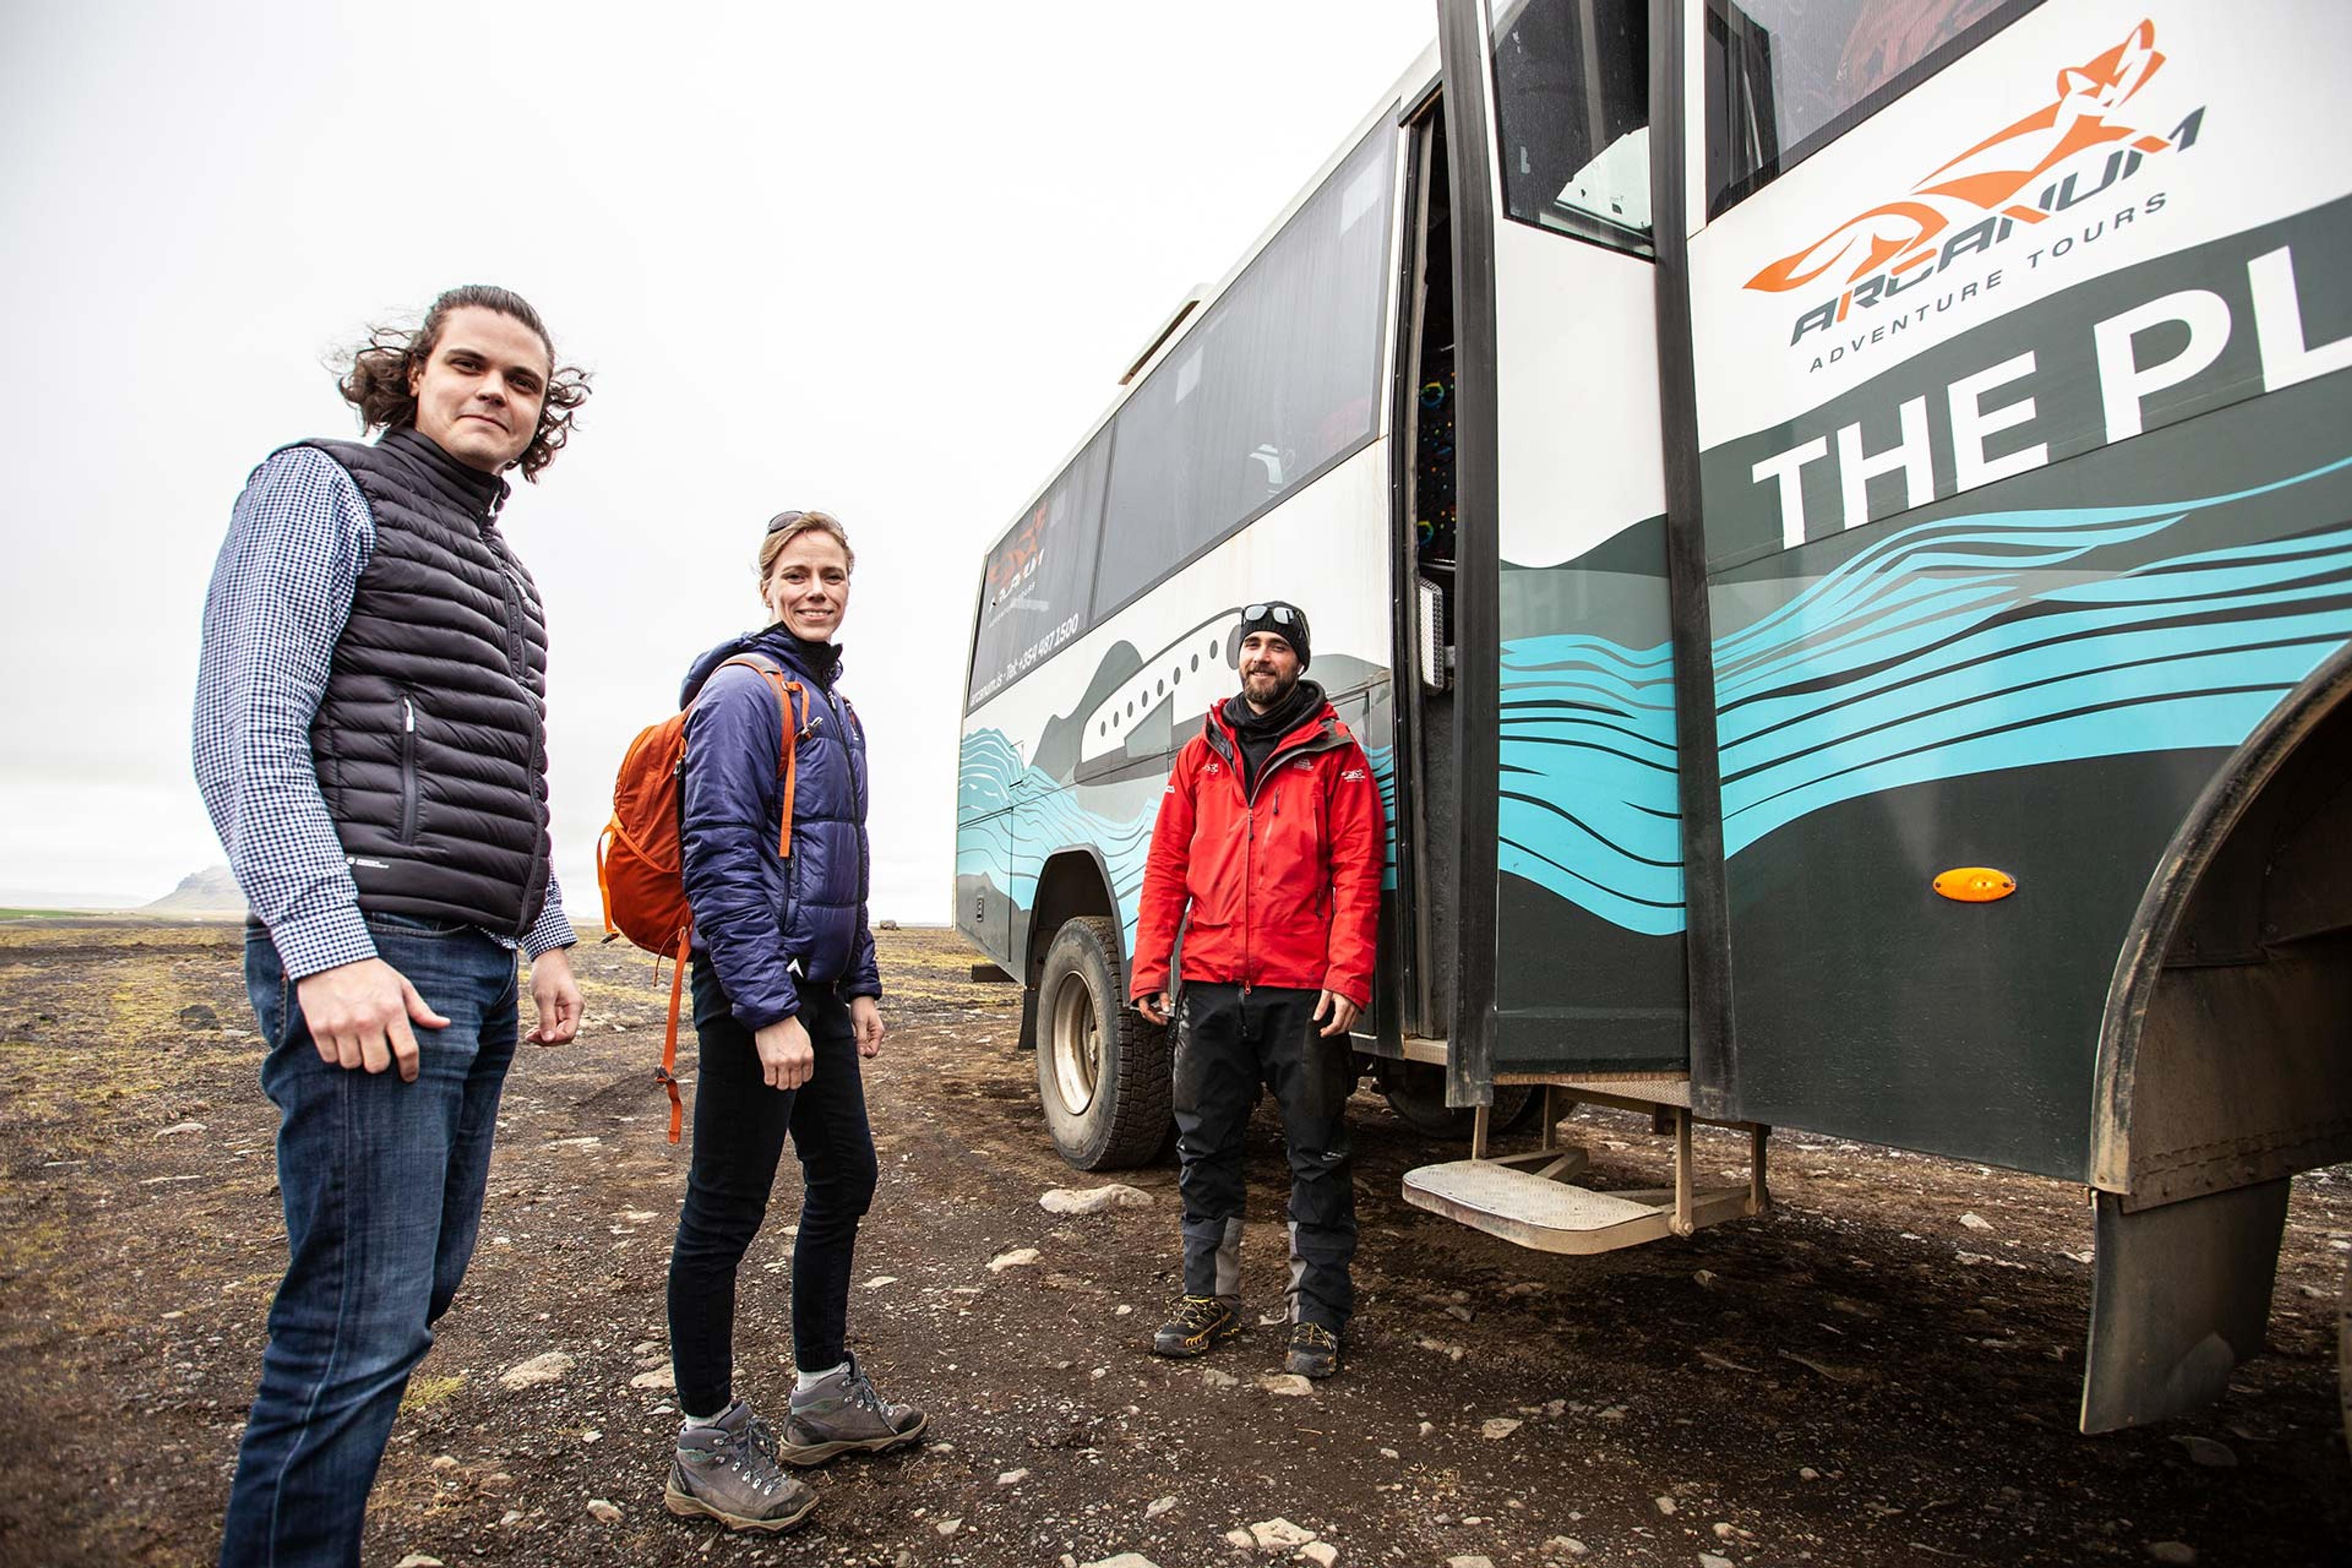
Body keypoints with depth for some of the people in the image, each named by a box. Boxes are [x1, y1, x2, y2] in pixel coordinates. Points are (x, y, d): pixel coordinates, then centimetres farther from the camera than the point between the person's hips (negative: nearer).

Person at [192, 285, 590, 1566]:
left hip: (477, 975, 8)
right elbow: (246, 735, -11)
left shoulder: (504, 574, 23)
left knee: (421, 1290, 14)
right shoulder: (323, 488, 1)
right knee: (361, 1324, -6)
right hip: (367, 959, -8)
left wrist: (545, 939, 17)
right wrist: (328, 946, -20)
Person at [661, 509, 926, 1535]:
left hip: (816, 989, 10)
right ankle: (709, 1448, 19)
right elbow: (720, 860, -19)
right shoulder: (746, 691, -11)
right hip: (756, 994, -10)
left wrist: (859, 987, 17)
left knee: (845, 1179, 16)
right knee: (725, 1213, 3)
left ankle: (825, 1394, 33)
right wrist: (769, 1012, -22)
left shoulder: (833, 703, 16)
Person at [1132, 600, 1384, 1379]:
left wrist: (1347, 975, -13)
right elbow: (1166, 866, 11)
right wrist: (1150, 966, 4)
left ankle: (1318, 1317, 21)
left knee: (1317, 1156, 6)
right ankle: (1209, 1299, 30)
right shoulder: (1202, 754, 13)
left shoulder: (1335, 756, 3)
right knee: (1204, 1147, 13)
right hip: (1210, 989, 4)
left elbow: (1357, 874, -4)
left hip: (1302, 992, -3)